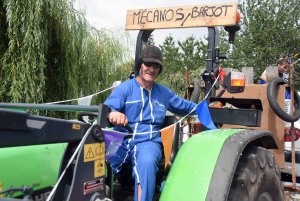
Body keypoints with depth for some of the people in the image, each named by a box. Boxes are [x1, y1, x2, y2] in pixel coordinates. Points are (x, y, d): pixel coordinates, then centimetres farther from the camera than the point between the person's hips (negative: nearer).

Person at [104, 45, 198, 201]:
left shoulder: (164, 93, 20)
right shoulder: (124, 88, 5)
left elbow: (185, 106, 35)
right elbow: (107, 108, -12)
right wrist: (113, 114, -35)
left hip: (149, 142, 2)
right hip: (121, 140, -1)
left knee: (147, 162, -36)